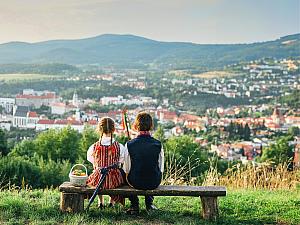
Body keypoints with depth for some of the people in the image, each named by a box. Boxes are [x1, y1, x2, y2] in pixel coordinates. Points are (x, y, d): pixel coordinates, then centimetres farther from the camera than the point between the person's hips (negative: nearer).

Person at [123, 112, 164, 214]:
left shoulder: (129, 144, -13)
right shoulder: (158, 144, -10)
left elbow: (126, 169, -5)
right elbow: (161, 168, -1)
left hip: (135, 182, -1)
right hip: (154, 183, 1)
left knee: (126, 174, 33)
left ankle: (134, 205, 30)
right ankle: (149, 203, 37)